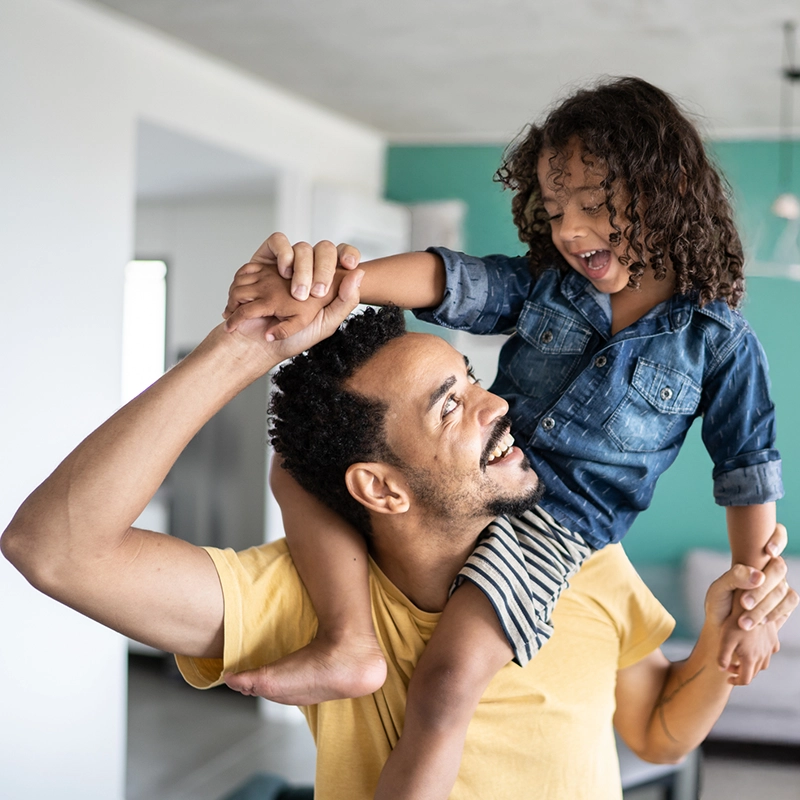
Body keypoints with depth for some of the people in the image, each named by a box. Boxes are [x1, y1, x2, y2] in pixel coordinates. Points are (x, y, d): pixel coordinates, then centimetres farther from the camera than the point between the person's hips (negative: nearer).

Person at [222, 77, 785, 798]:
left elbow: (748, 471, 4)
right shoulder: (544, 285, 6)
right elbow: (446, 279, -9)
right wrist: (325, 284, -27)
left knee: (447, 688, -27)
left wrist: (751, 605, 5)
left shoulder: (717, 339, -2)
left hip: (554, 526, -5)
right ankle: (349, 645, -17)